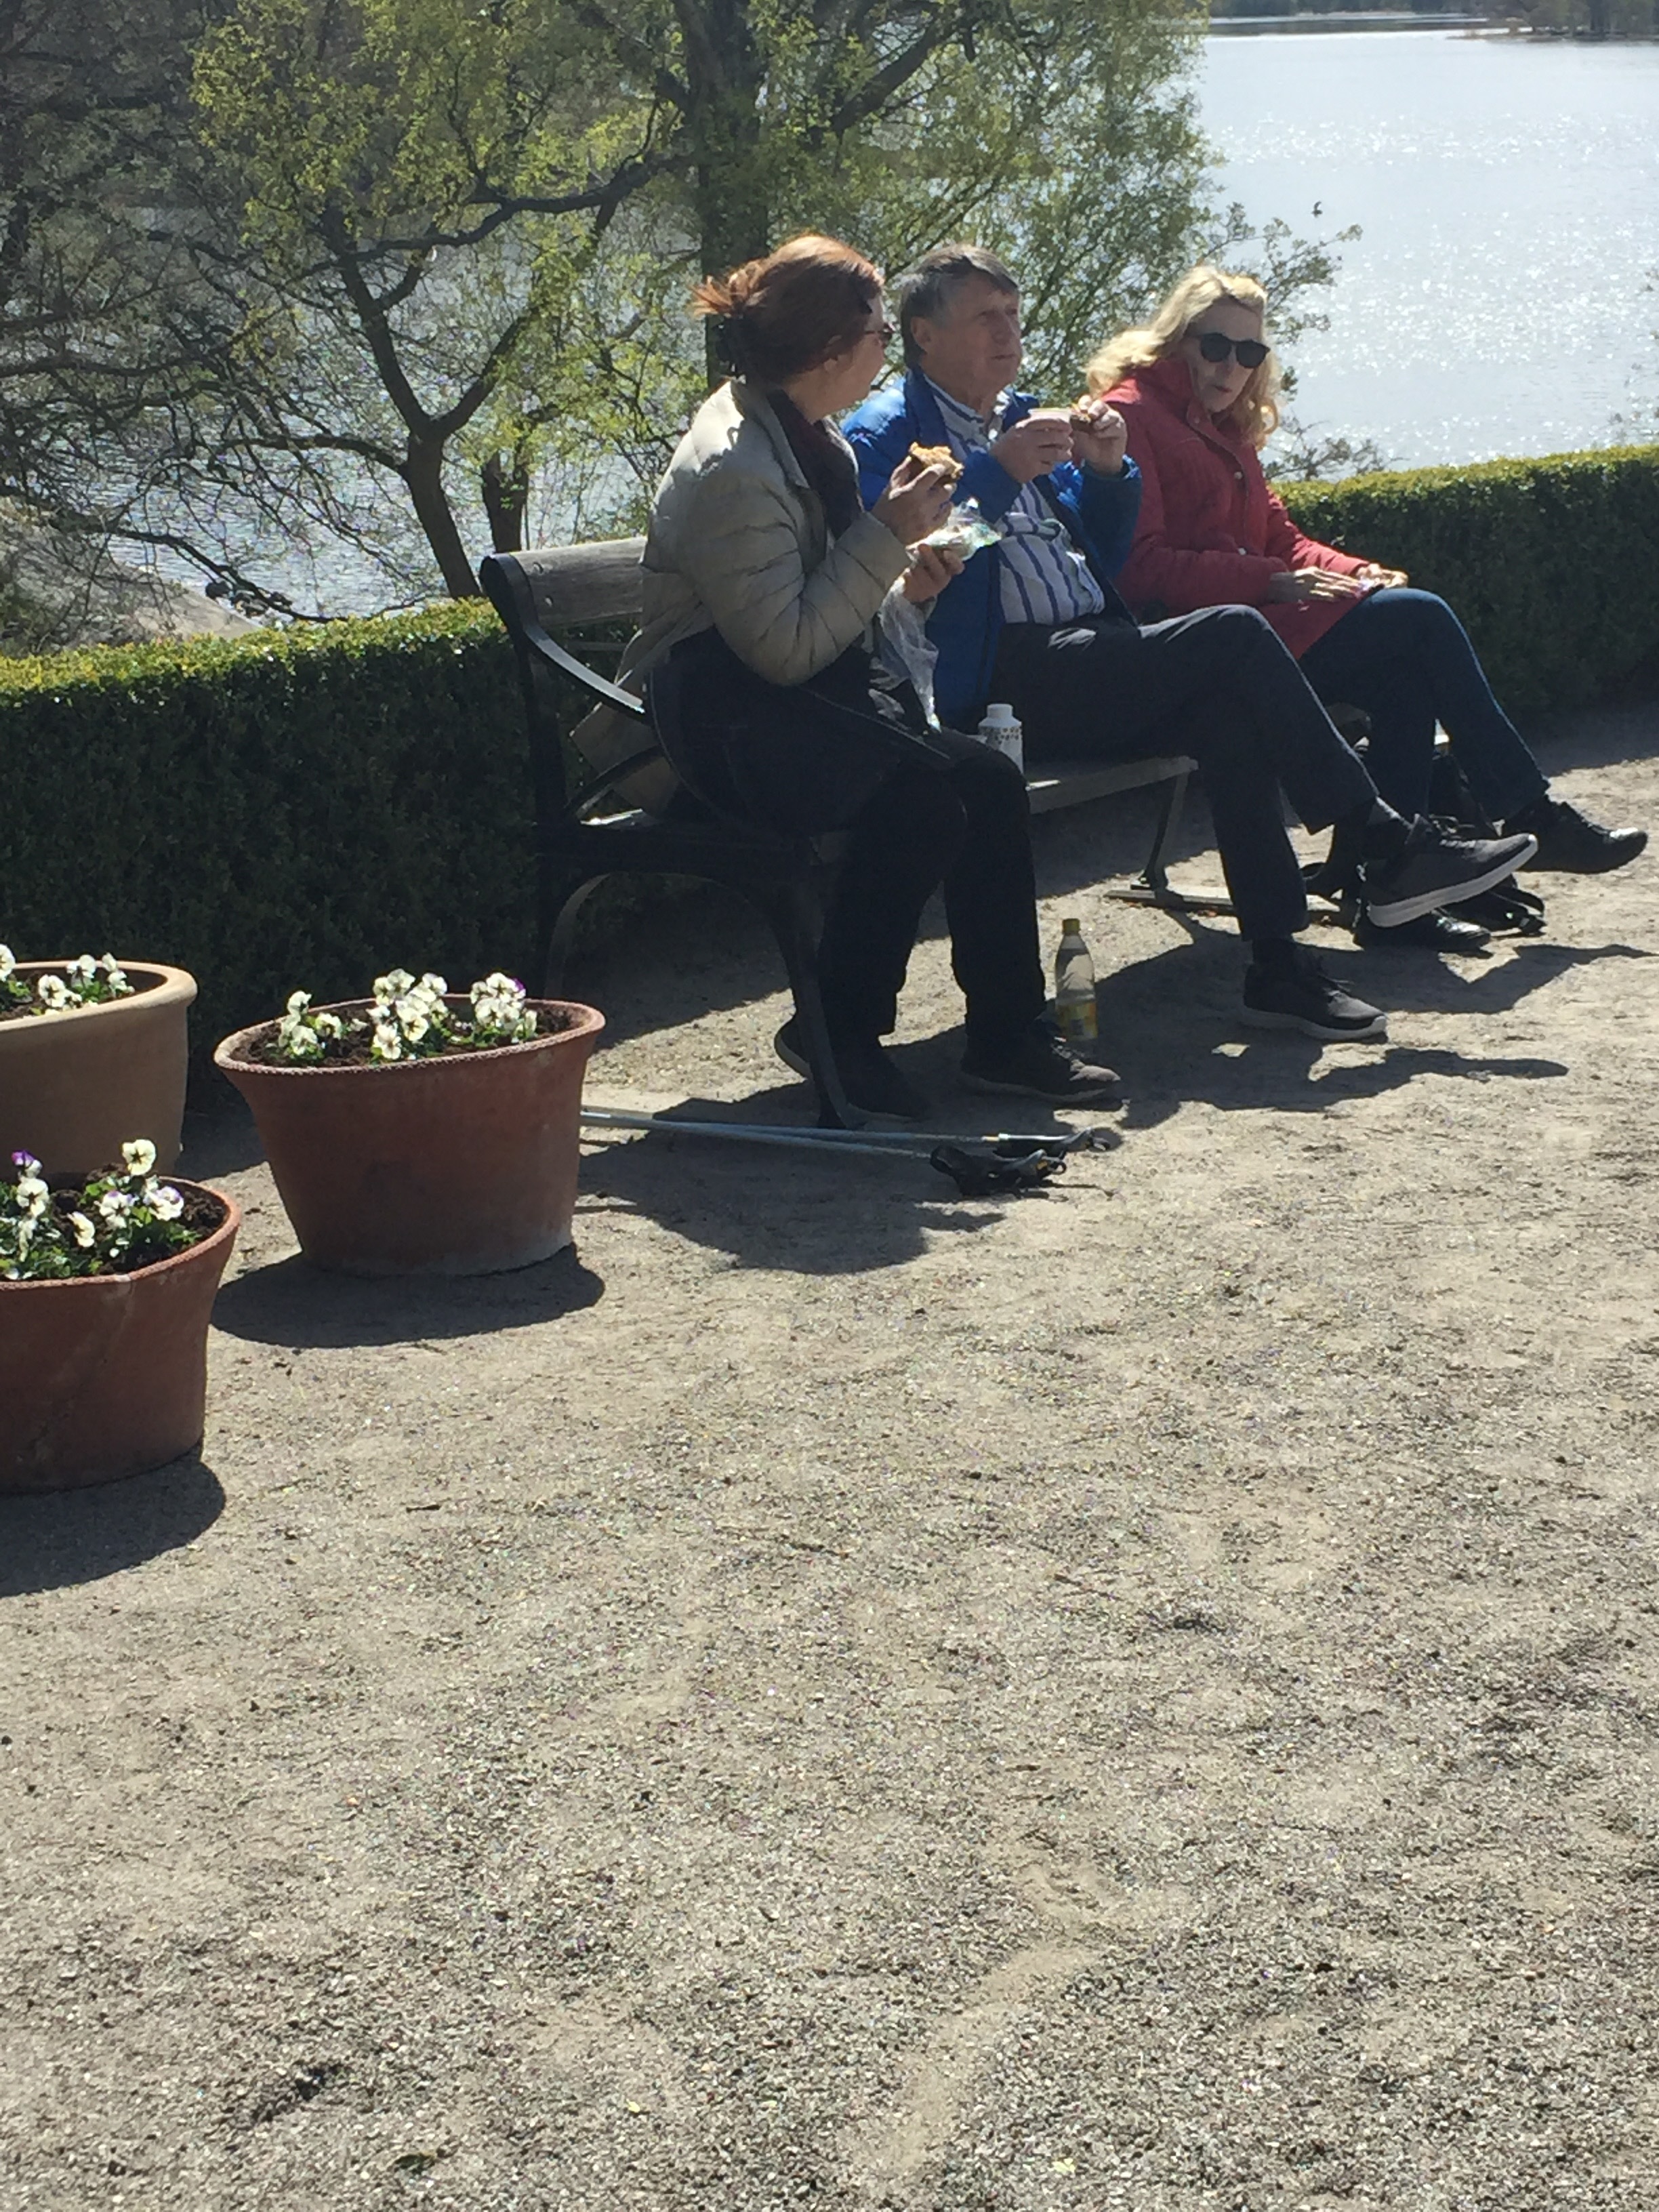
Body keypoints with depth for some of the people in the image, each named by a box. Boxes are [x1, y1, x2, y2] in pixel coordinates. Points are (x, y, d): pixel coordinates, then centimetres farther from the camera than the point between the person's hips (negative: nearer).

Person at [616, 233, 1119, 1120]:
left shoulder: (809, 435, 11)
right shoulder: (730, 469, -19)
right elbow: (786, 648, -23)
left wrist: (901, 580, 1)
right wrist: (887, 536, -20)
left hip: (811, 700, 9)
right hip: (724, 725, -9)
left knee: (990, 780, -11)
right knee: (921, 795, -29)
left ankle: (1007, 1036, -3)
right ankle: (838, 1035, -14)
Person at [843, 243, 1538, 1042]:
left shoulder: (1023, 416, 26)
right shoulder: (887, 431, 3)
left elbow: (1105, 556, 27)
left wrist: (1106, 469, 9)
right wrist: (994, 472, -19)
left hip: (1092, 661, 8)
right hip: (1008, 672, -7)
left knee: (1232, 711, -24)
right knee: (1235, 635, -22)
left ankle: (1278, 964, -25)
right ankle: (1388, 846, -14)